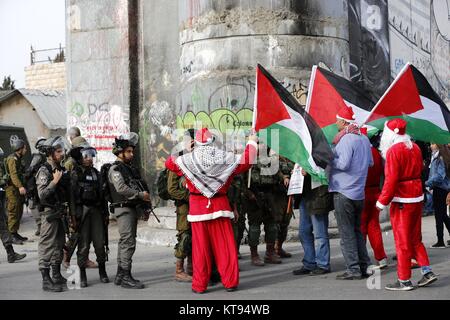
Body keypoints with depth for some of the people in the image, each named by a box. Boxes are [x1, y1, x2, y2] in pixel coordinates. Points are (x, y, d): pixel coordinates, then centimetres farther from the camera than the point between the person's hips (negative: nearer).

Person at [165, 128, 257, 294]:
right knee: (225, 246, 6)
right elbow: (246, 161, 8)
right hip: (220, 206, 0)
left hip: (198, 208, 0)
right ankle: (230, 281, 11)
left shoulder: (187, 159, -3)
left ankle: (200, 284, 9)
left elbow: (169, 163, 11)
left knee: (200, 247, 5)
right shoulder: (226, 158, -2)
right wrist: (251, 143, 24)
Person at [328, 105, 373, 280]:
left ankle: (353, 269, 0)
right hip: (359, 193, 8)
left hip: (343, 192, -8)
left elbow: (343, 164, -23)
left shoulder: (346, 139, -16)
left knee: (346, 233, -2)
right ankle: (364, 266, 17)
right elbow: (370, 162, 17)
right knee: (357, 231, 15)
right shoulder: (364, 138, 11)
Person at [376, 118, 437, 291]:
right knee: (415, 239, 17)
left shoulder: (394, 150, -16)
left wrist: (382, 201, -12)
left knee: (402, 241, 1)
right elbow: (418, 171, 15)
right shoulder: (415, 148, 9)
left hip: (402, 201, -8)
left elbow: (391, 180, -19)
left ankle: (404, 281, 7)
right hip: (418, 197, 8)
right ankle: (427, 272, 13)